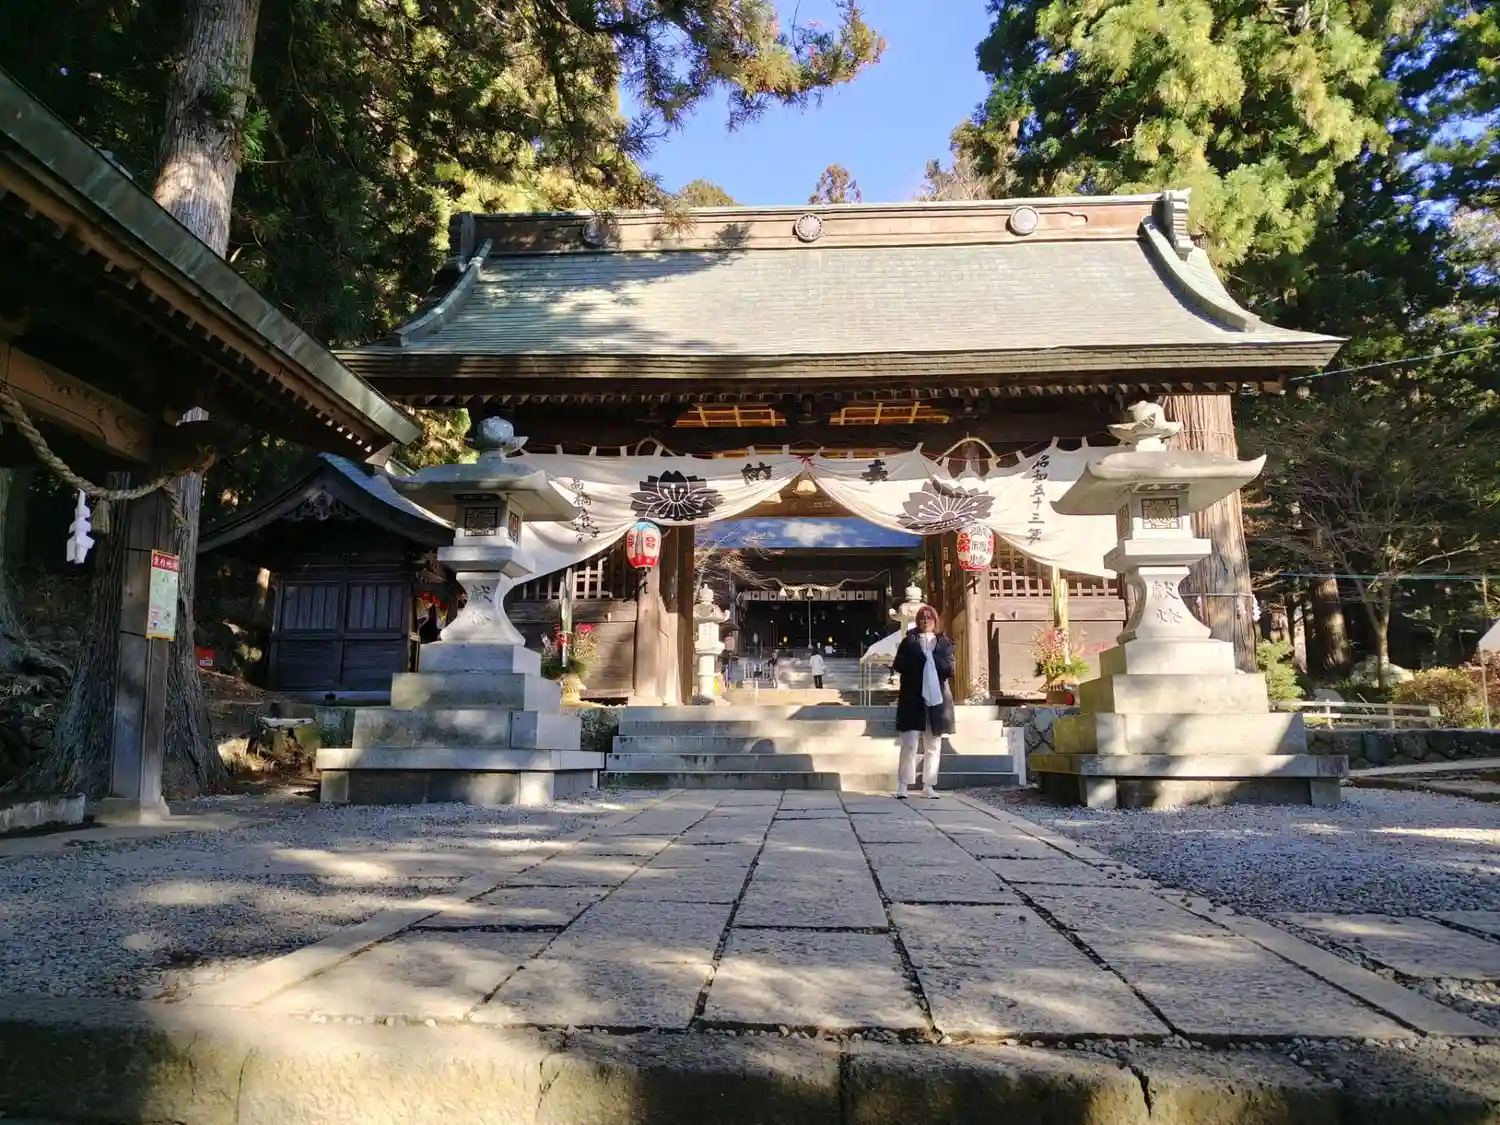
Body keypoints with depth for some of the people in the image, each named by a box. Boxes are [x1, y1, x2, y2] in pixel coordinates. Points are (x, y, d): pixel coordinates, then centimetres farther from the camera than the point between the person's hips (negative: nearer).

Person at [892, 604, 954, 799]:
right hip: (913, 699, -2)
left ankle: (928, 786, 14)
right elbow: (899, 666, -4)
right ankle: (902, 786, -4)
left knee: (933, 746, 7)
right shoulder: (909, 641, 6)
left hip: (937, 698, 2)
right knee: (909, 744, -7)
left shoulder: (944, 642, 9)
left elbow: (949, 669, -2)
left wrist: (930, 658, -14)